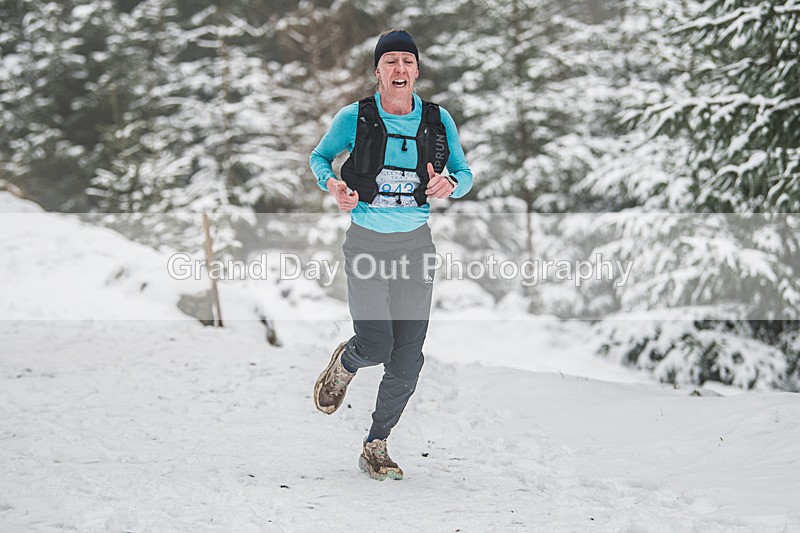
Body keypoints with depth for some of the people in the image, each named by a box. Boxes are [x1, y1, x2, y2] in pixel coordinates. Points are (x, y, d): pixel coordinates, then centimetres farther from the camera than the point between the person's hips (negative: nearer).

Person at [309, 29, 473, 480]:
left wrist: (450, 184, -12)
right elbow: (320, 157, 11)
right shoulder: (354, 118, -4)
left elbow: (465, 173, 11)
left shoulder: (438, 120, 1)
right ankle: (345, 363, 25)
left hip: (415, 246, 2)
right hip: (366, 244, -2)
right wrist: (331, 184, -10)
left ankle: (376, 447, 18)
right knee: (376, 347, -14)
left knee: (408, 359, 0)